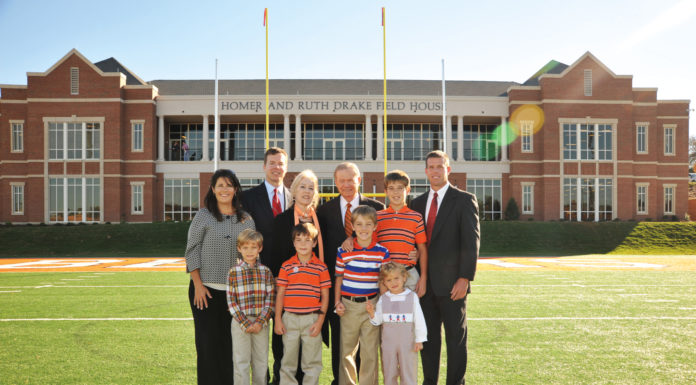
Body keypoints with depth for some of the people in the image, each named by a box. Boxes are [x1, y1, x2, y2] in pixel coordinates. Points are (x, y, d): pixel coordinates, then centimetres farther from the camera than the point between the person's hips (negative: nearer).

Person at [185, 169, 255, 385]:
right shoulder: (203, 216, 0)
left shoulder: (246, 220, 7)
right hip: (207, 290, -2)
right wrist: (198, 285, -8)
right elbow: (191, 251, -2)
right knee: (208, 342, 3)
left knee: (231, 342, 8)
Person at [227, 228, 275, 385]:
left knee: (261, 361, 11)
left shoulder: (265, 271, 1)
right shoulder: (234, 272, -3)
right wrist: (245, 323, -11)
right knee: (241, 362, 6)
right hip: (240, 322, -1)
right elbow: (231, 301, -5)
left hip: (261, 323, 2)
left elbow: (270, 299, -1)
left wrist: (260, 322, -11)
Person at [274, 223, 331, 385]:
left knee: (312, 362, 8)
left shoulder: (321, 267, 0)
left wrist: (320, 321, -4)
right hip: (290, 318, 1)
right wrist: (278, 320, 2)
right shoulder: (286, 266, 3)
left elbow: (325, 296, 1)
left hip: (312, 319, -1)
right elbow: (280, 294, 6)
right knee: (288, 361, 10)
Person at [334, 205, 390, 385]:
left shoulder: (382, 252, -1)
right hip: (348, 305, 1)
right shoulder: (343, 252, 0)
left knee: (370, 352, 4)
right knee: (346, 350, 12)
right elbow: (339, 278, 7)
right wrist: (337, 302, 0)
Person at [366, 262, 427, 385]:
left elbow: (419, 319, -2)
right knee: (389, 373, 12)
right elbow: (377, 321, 3)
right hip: (388, 342, 2)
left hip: (407, 342, -2)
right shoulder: (383, 299, 2)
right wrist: (371, 312, -16)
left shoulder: (412, 297, -4)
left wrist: (419, 340, -4)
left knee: (408, 373, 6)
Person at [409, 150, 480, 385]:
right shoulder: (418, 203, 12)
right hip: (425, 283, 4)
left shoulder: (464, 200, -2)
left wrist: (465, 278, -14)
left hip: (451, 284, -4)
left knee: (456, 337, 6)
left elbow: (471, 241, -7)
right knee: (428, 337, 12)